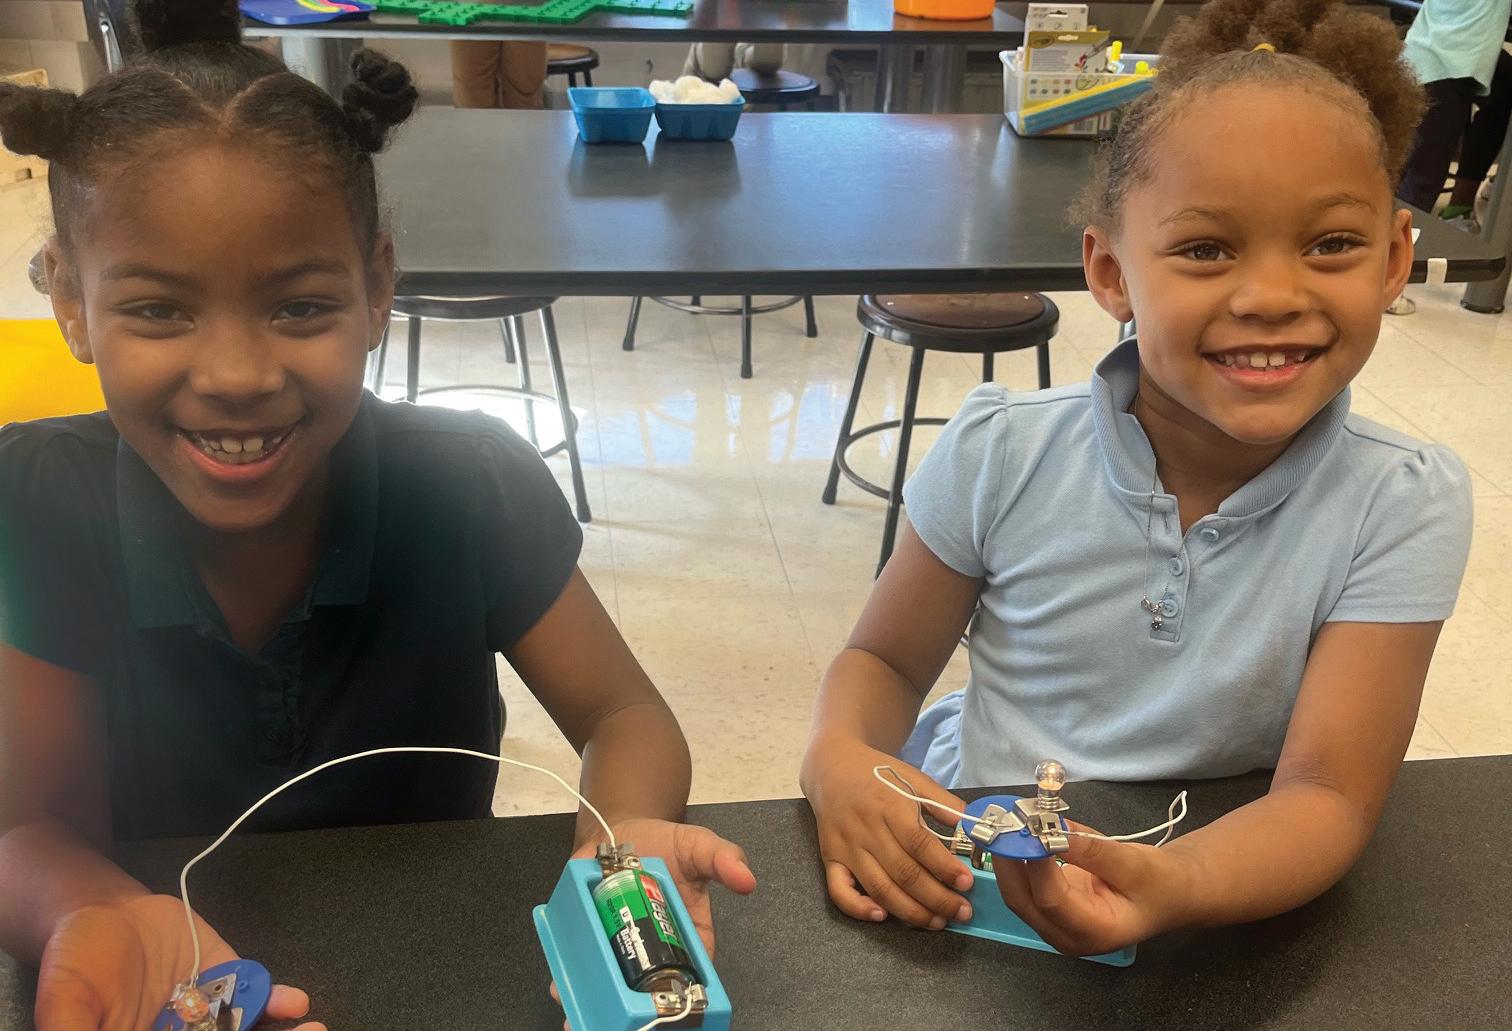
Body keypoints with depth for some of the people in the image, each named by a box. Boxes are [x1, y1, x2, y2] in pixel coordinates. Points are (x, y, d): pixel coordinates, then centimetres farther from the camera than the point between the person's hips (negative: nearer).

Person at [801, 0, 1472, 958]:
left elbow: (1328, 797, -17)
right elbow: (887, 660, 1)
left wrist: (1169, 886, -37)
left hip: (1219, 891, 1)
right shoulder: (1002, 454, -11)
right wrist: (839, 757, -21)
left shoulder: (1401, 507, -12)